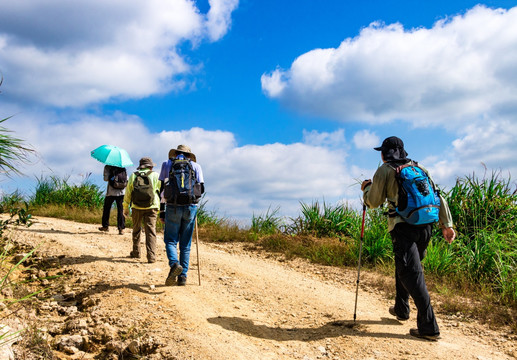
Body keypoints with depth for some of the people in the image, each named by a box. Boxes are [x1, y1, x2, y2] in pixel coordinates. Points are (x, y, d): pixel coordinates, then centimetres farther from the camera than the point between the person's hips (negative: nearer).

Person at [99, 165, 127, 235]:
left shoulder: (108, 167, -3)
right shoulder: (123, 167, 5)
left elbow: (105, 178, -9)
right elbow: (127, 179, 4)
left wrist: (111, 178, 10)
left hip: (111, 192, -2)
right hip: (121, 192, 2)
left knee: (106, 209, 16)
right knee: (121, 210, 2)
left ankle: (105, 226, 25)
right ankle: (121, 228, -2)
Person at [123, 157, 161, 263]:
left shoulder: (133, 176, 6)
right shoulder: (155, 176, 1)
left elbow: (128, 193, 8)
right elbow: (162, 192, -1)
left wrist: (125, 208, 15)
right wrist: (161, 208, 6)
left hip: (136, 208, 2)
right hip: (151, 208, -2)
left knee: (136, 230, 19)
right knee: (151, 231, -3)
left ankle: (136, 253, 28)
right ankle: (151, 256, -10)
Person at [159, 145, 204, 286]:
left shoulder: (167, 164, 12)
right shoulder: (196, 166, 12)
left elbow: (161, 188, 6)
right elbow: (202, 189, 6)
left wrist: (162, 211, 8)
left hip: (173, 207, -1)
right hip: (191, 207, 1)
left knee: (170, 240, 7)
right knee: (185, 243, 9)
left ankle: (174, 264, -20)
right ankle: (183, 276, 9)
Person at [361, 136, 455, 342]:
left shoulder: (384, 170, 3)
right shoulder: (419, 168, 18)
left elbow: (373, 202, 6)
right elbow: (438, 196, 11)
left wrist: (366, 188, 25)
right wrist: (446, 224, 9)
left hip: (403, 226, -7)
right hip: (425, 226, 7)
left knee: (412, 274, -7)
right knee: (404, 266, 24)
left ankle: (429, 327, -9)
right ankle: (401, 309, 35)